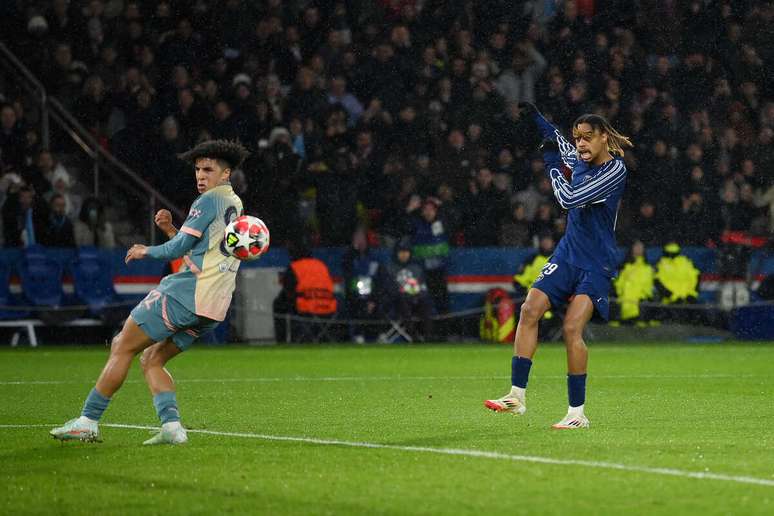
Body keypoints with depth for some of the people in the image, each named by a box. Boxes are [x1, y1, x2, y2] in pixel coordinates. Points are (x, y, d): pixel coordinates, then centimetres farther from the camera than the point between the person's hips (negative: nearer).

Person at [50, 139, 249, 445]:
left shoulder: (210, 200, -7)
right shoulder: (236, 206, 21)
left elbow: (179, 249, -10)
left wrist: (146, 251, 7)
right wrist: (171, 229, 15)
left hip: (185, 293, -9)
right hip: (213, 308, 9)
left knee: (122, 348, -1)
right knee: (151, 360, 14)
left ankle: (87, 422, 0)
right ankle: (172, 426, -3)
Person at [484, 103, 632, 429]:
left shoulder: (615, 170, -14)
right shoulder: (579, 160, 8)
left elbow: (569, 199, -21)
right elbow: (557, 141, 33)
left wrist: (552, 164, -10)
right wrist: (535, 116, 27)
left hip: (596, 265, -7)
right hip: (568, 254, 7)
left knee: (572, 328, -18)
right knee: (530, 310, -11)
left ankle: (577, 413, -10)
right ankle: (517, 396, -10)